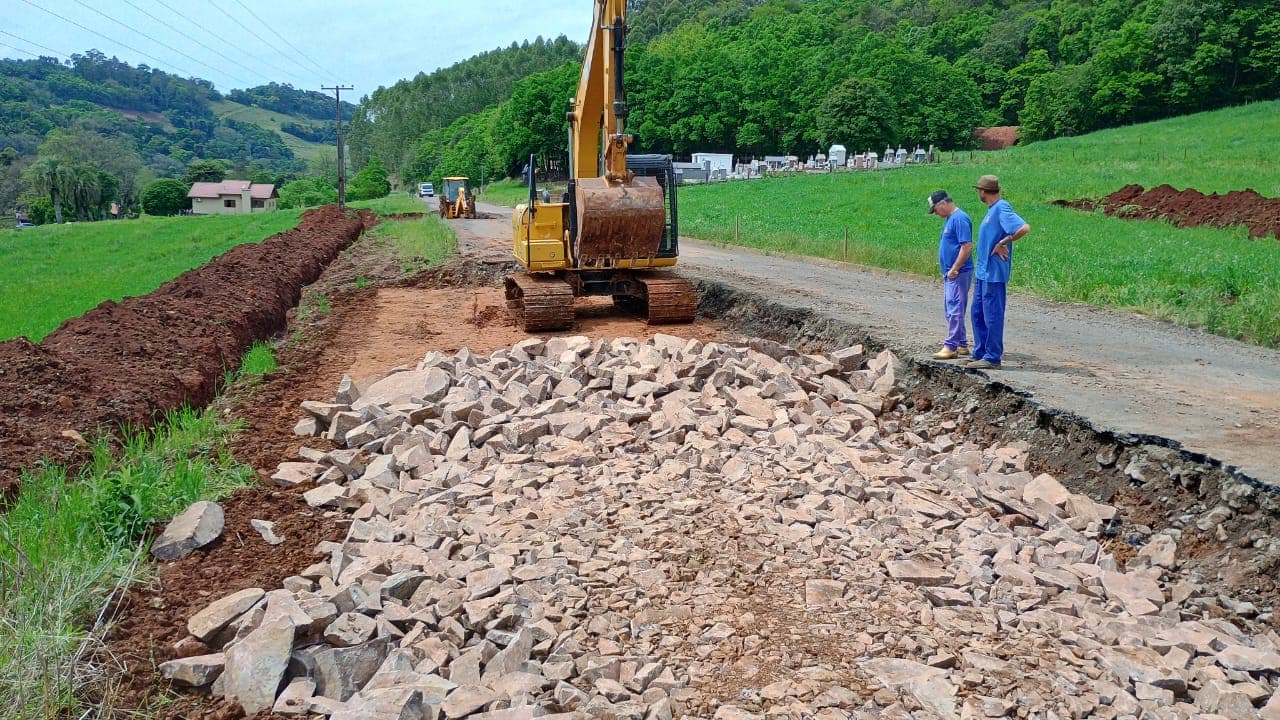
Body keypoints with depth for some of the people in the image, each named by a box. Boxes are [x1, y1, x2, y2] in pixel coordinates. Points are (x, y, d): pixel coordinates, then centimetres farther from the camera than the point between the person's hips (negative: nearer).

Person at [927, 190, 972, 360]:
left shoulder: (960, 219, -15)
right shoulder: (949, 219, 16)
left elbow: (967, 246, -22)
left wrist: (954, 269, -20)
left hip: (958, 274, -11)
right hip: (950, 274, 11)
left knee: (955, 310, -8)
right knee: (950, 311, 14)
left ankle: (951, 347, -7)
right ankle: (961, 345, 21)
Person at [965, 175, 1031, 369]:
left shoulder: (1002, 208, -15)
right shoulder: (992, 210, 14)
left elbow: (1024, 228, -26)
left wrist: (1003, 243, -18)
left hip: (993, 273, -10)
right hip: (983, 271, 10)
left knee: (992, 315, -3)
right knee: (978, 313, 15)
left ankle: (993, 357, 3)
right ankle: (980, 353, 24)